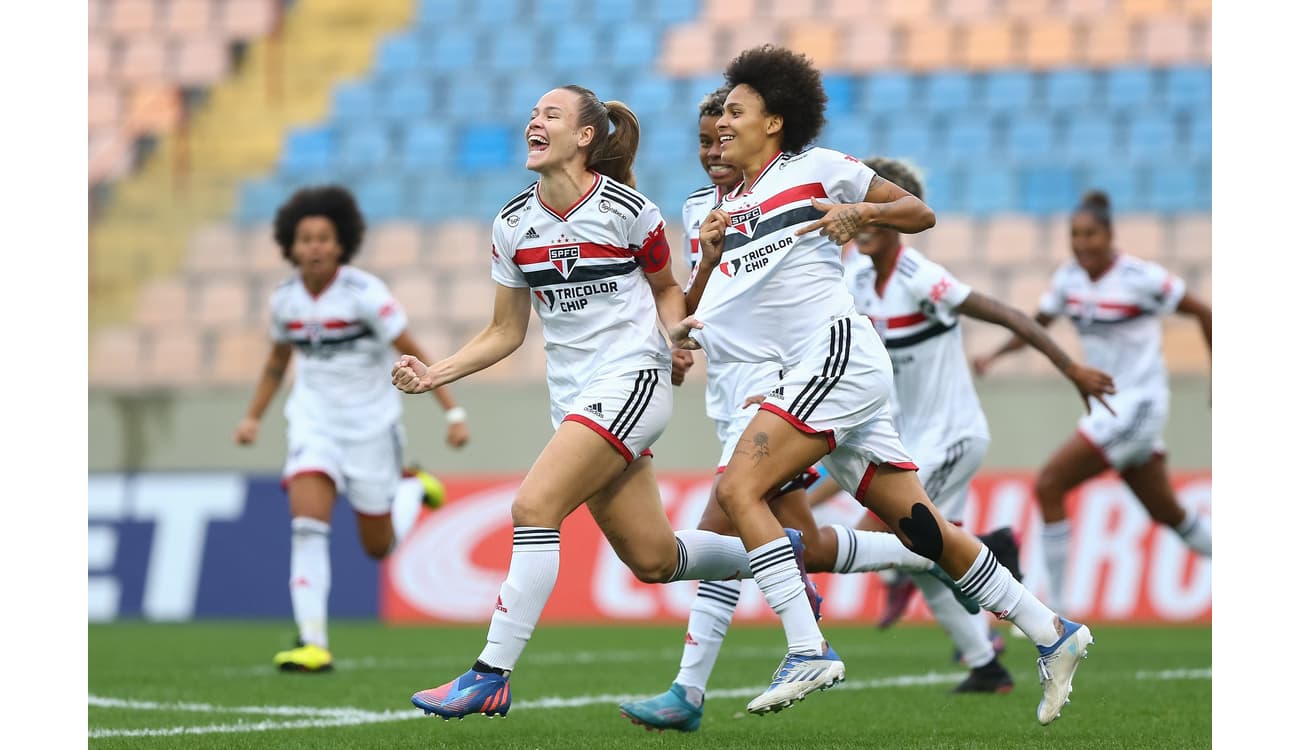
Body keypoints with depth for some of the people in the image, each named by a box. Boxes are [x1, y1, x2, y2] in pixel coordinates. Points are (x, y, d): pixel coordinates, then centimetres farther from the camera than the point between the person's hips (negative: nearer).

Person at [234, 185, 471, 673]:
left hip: (370, 425, -3)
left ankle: (413, 490, 42)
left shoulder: (364, 293, -18)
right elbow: (277, 362, 16)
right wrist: (253, 417, 11)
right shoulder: (285, 298, -2)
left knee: (378, 547, 8)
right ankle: (313, 644, -21)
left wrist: (453, 412, -16)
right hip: (314, 421, 3)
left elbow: (413, 354, -14)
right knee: (306, 518, -21)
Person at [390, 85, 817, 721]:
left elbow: (666, 288, 8)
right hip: (572, 399, 6)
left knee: (533, 505, -22)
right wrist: (433, 375, 0)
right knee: (653, 560, 8)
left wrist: (675, 333, -13)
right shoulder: (512, 225, 5)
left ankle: (491, 677, -19)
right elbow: (505, 333, 12)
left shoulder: (627, 209, -9)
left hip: (631, 381, -6)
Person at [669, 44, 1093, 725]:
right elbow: (700, 308, 20)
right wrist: (710, 254, 1)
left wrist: (858, 212, -14)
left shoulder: (816, 169, 3)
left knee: (738, 487, -19)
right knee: (918, 524, 5)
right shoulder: (730, 206, 22)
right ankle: (1051, 635, 11)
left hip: (838, 355, -8)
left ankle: (807, 650, -24)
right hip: (818, 375, 8)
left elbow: (920, 213, 3)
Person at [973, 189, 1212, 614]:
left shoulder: (1139, 278, -15)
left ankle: (1054, 613, -9)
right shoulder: (1069, 279, 3)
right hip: (1108, 405, 8)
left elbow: (1202, 312, -7)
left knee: (1048, 486, -15)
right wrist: (994, 355, -5)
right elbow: (1036, 325, 13)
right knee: (1169, 515, 16)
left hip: (1137, 404, -8)